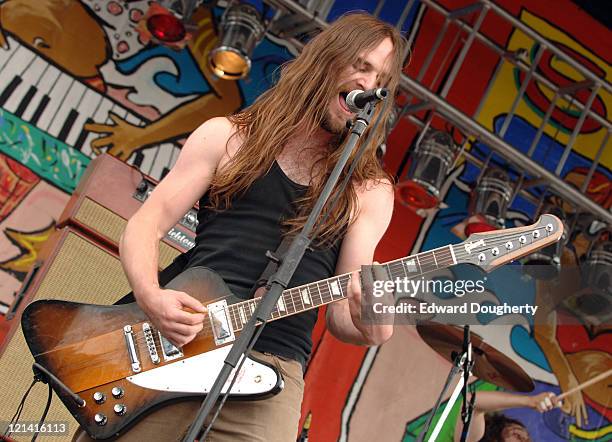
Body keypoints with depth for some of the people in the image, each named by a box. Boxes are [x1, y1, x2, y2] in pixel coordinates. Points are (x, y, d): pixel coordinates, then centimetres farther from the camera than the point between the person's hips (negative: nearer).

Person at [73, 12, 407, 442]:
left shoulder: (369, 191, 11)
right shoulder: (227, 137, 11)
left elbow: (339, 311, 8)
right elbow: (145, 226, 7)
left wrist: (364, 324, -16)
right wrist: (151, 296, -12)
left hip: (271, 371, 0)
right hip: (174, 340, 0)